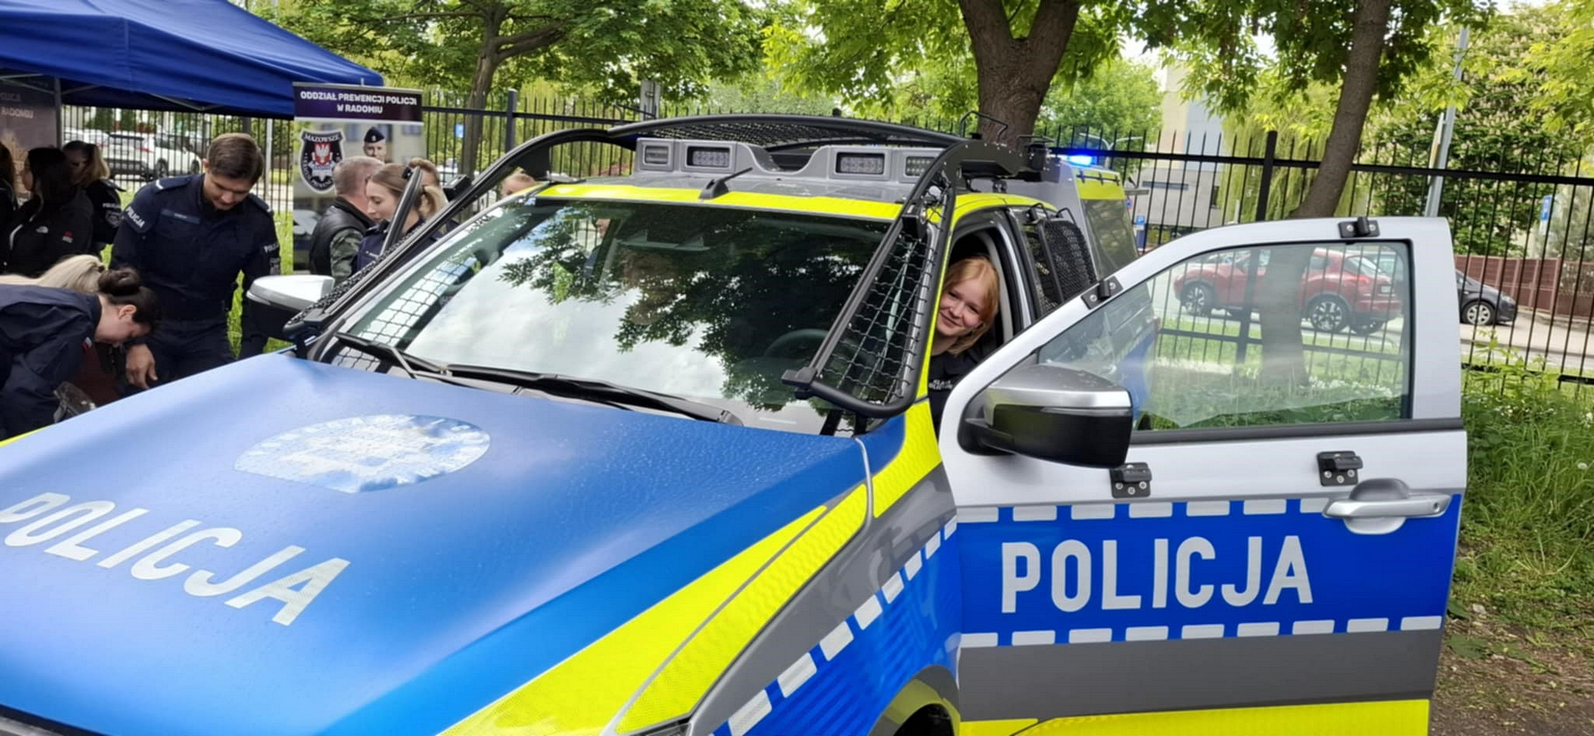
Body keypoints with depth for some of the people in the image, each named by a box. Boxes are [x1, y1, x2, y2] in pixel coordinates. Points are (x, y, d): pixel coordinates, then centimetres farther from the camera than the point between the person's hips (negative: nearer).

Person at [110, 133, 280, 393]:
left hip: (208, 334, 2)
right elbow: (122, 269, -9)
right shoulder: (157, 198, -16)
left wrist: (248, 359, -11)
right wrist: (134, 342, -12)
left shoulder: (259, 221, -9)